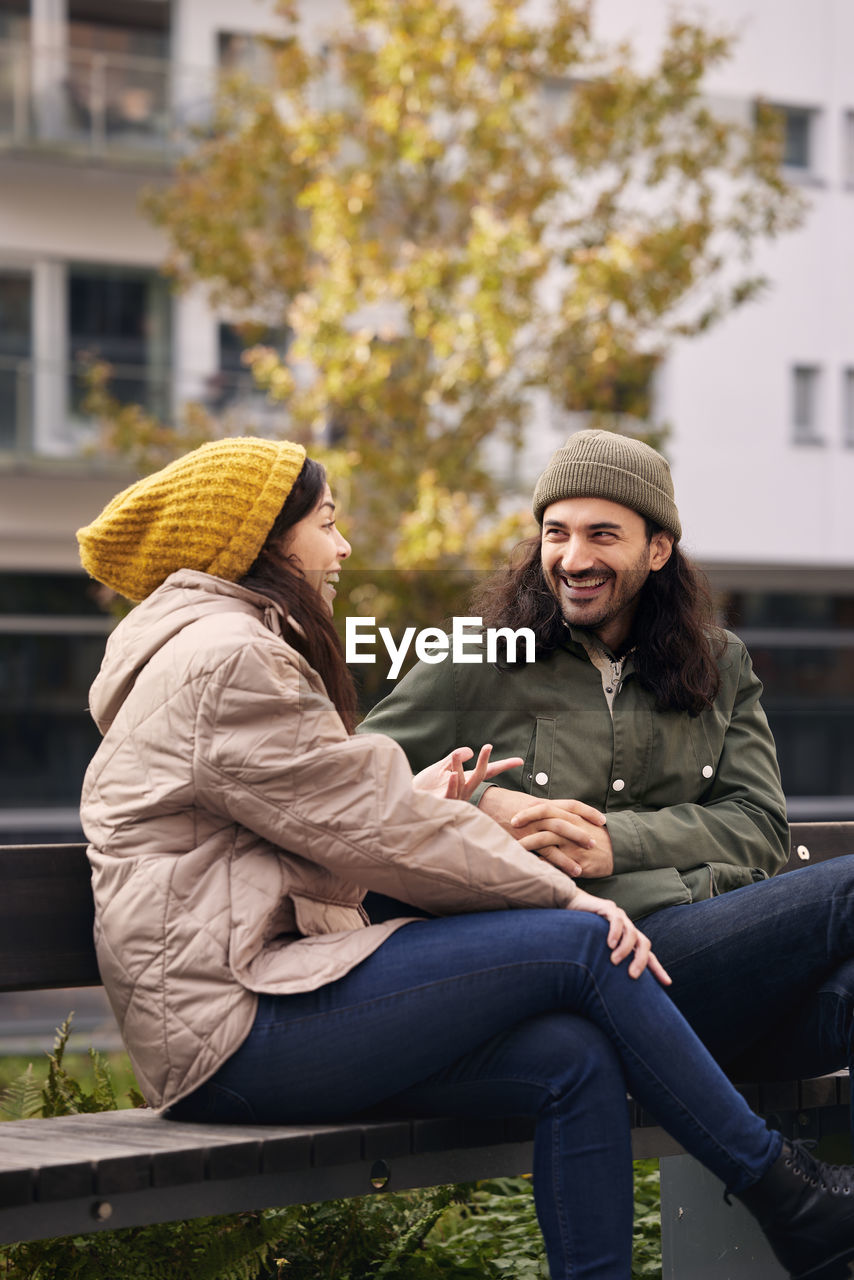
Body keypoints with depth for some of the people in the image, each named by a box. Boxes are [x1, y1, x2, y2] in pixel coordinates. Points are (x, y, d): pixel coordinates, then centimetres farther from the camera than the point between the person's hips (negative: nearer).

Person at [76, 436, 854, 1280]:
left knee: (574, 1061, -6)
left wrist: (423, 801, 11)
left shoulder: (229, 649, 24)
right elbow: (373, 826, -11)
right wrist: (564, 896, -5)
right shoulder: (224, 657, -10)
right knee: (579, 947, -12)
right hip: (235, 1032, -10)